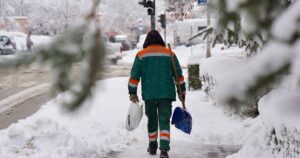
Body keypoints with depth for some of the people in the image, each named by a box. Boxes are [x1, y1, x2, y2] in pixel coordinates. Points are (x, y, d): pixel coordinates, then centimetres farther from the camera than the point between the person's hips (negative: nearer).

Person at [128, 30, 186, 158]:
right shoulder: (169, 54, 6)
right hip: (166, 94, 0)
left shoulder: (141, 55, 3)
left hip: (149, 94, 0)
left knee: (152, 119, 17)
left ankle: (152, 147, 28)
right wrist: (182, 91, 15)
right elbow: (179, 74, 8)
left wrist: (132, 93, 5)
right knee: (164, 121, 1)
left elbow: (134, 76, 0)